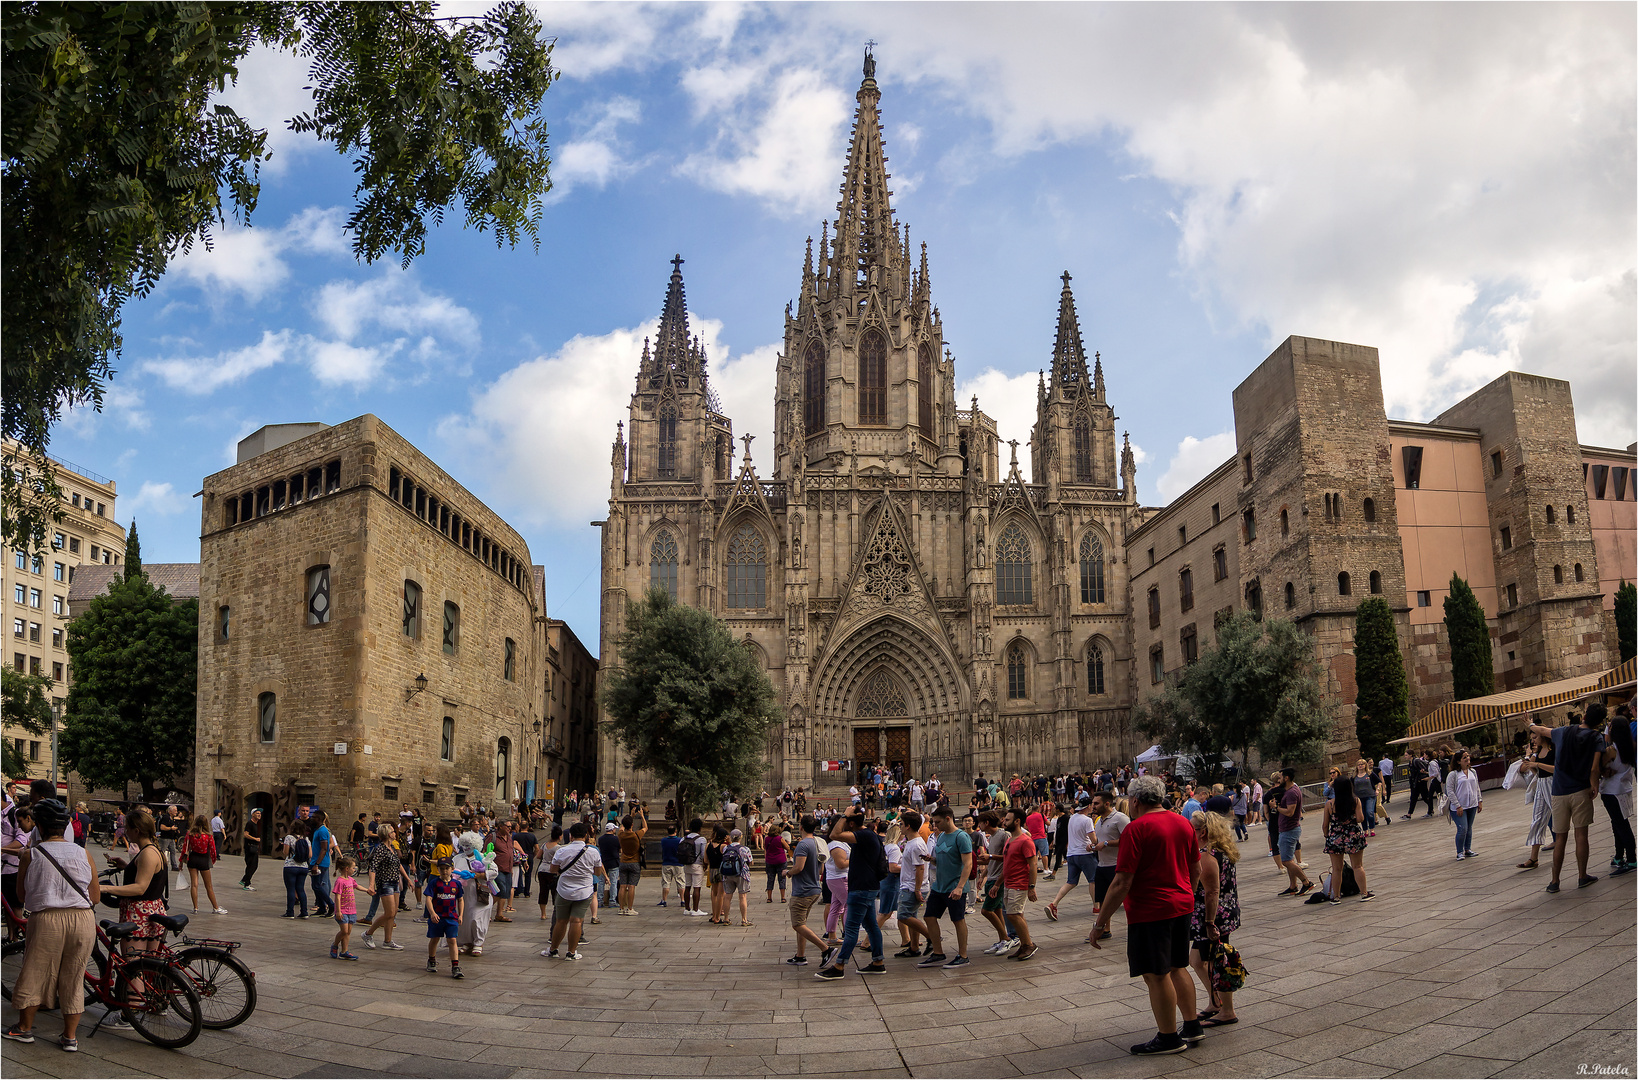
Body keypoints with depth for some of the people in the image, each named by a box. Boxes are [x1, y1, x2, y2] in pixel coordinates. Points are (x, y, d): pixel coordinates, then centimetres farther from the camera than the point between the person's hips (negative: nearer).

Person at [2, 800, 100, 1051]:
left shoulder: (30, 855, -1)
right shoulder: (83, 854, 5)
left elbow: (22, 894, 9)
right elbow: (96, 897, 9)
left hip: (47, 919, -2)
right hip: (83, 919, 2)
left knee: (33, 974, 17)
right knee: (74, 978, 12)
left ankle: (24, 1028, 33)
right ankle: (70, 1036, 18)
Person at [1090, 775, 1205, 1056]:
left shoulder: (1136, 829, -17)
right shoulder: (1183, 823, 6)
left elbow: (1122, 882, -20)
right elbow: (1196, 870, 16)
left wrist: (1100, 923, -14)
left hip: (1150, 911, -8)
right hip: (1182, 906, 8)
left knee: (1156, 975, 3)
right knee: (1176, 967, 21)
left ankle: (1168, 1038, 12)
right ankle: (1192, 1026, 30)